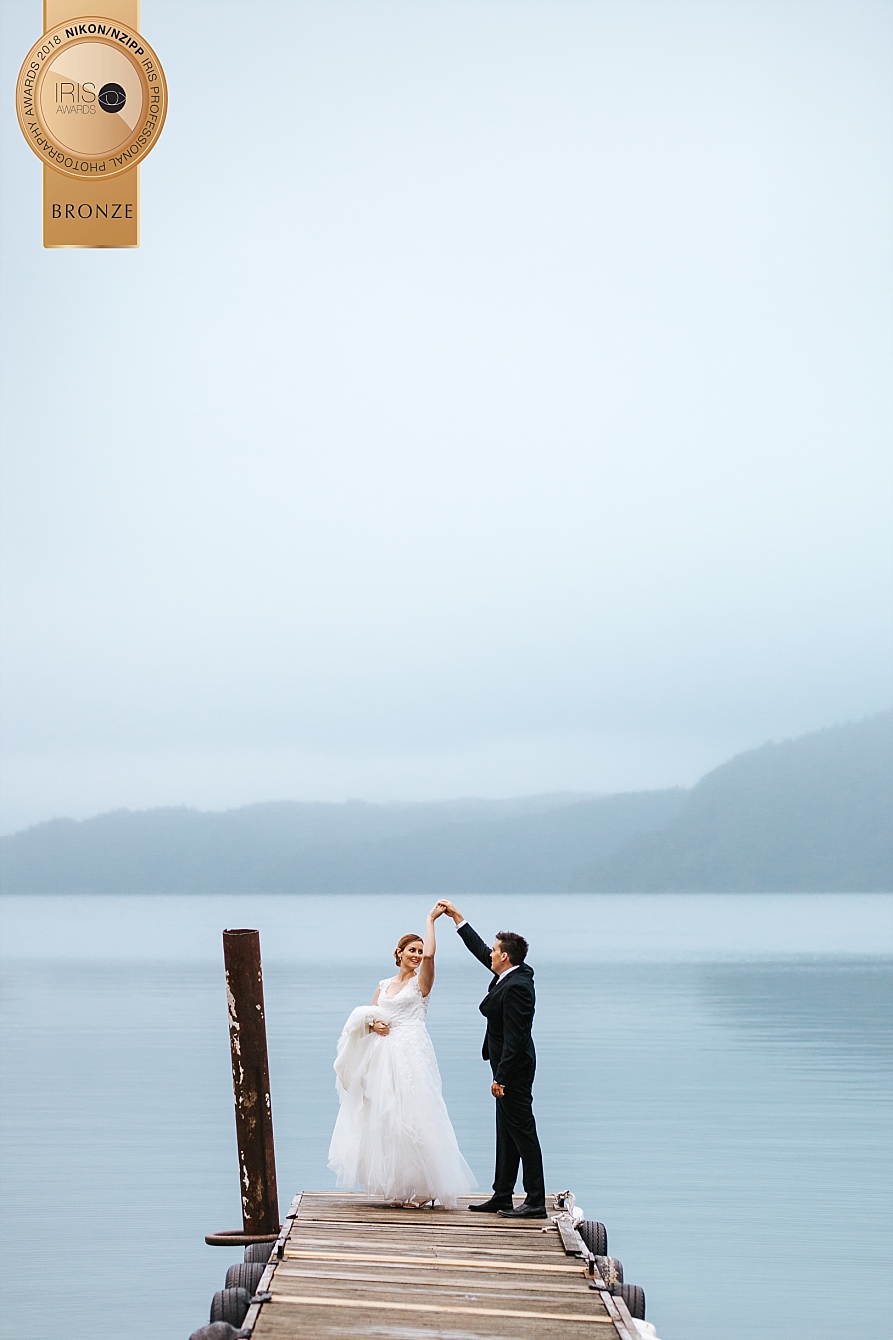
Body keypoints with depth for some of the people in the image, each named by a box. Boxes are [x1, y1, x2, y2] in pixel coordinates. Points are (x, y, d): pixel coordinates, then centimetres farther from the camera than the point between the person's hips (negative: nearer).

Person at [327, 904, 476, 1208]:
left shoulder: (421, 982, 0)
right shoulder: (384, 985, 17)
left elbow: (430, 955, -18)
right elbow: (367, 1014, 18)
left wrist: (431, 920, -9)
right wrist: (374, 1024, -5)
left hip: (412, 1055, -6)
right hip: (384, 1057, 6)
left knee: (411, 1115, -10)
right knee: (384, 1117, 4)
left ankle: (421, 1187, -5)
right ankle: (398, 1187, 10)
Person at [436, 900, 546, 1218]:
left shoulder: (516, 987, -22)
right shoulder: (509, 975, 8)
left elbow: (514, 1037, -25)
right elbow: (479, 950, 24)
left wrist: (500, 1077, -24)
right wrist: (456, 916, 27)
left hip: (514, 1069, -11)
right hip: (509, 1068, 11)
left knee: (522, 1133, -8)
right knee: (506, 1135, 14)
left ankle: (535, 1202, -7)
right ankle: (501, 1197, 19)